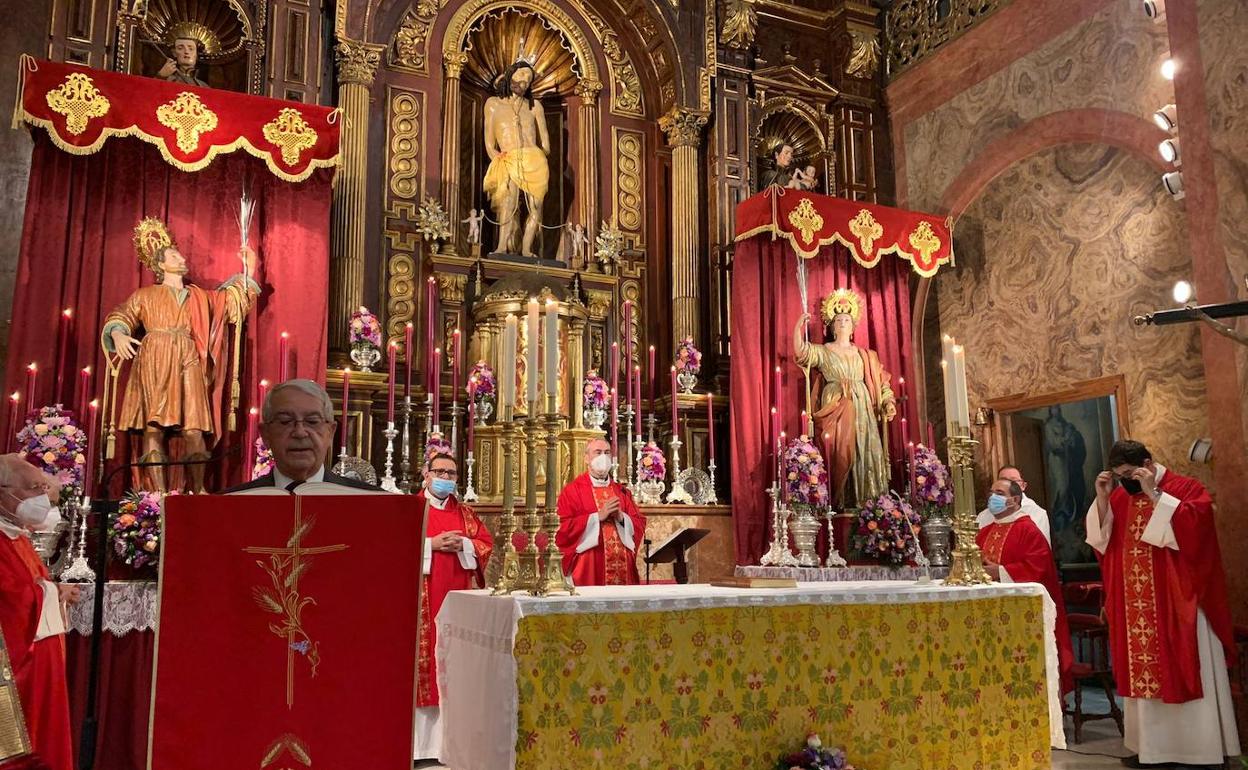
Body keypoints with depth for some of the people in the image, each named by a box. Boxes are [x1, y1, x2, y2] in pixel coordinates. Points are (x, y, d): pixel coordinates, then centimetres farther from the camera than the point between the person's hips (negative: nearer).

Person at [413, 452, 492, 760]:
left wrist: (462, 545, -9)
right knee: (423, 657, -6)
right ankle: (420, 741, 1)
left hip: (457, 596, 4)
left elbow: (486, 544, 9)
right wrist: (431, 544, -15)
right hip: (422, 596, -4)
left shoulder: (464, 512, 15)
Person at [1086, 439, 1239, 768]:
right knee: (1143, 673, 7)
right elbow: (1101, 539, 7)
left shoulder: (1186, 489, -6)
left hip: (1177, 604, -5)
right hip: (1136, 608, 5)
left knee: (1185, 673, 0)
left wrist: (1153, 494, -22)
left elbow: (1192, 524, -23)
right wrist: (1102, 498, -4)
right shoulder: (1119, 497, 9)